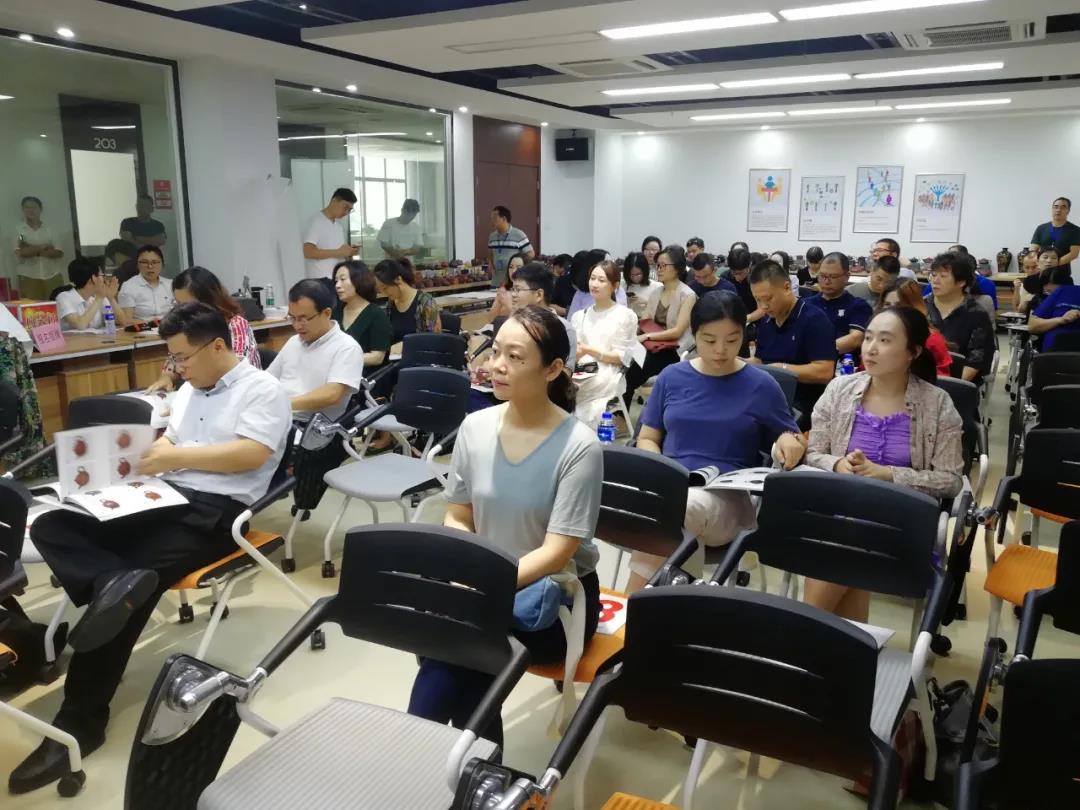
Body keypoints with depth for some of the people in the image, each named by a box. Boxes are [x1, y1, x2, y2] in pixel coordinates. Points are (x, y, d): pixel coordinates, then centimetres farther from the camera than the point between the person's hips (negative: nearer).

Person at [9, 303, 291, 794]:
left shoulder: (262, 390, -4)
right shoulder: (189, 390, 22)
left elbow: (250, 455, -17)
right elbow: (167, 442, 22)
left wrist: (175, 457, -15)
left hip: (215, 510, -8)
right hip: (165, 497, 9)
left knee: (127, 588, -22)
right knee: (51, 527, -12)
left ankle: (80, 721, -12)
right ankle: (115, 580, -41)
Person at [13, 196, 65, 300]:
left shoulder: (49, 229, 9)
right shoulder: (19, 229, 5)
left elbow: (59, 253, 1)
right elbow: (20, 252, -7)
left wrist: (36, 250, -10)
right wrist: (44, 247, -4)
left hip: (52, 276, 2)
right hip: (28, 277, -2)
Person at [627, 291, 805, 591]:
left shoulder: (761, 386, 4)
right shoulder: (671, 377, 9)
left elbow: (795, 443, 13)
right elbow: (647, 439, 14)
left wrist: (790, 441, -11)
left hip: (729, 497, -2)